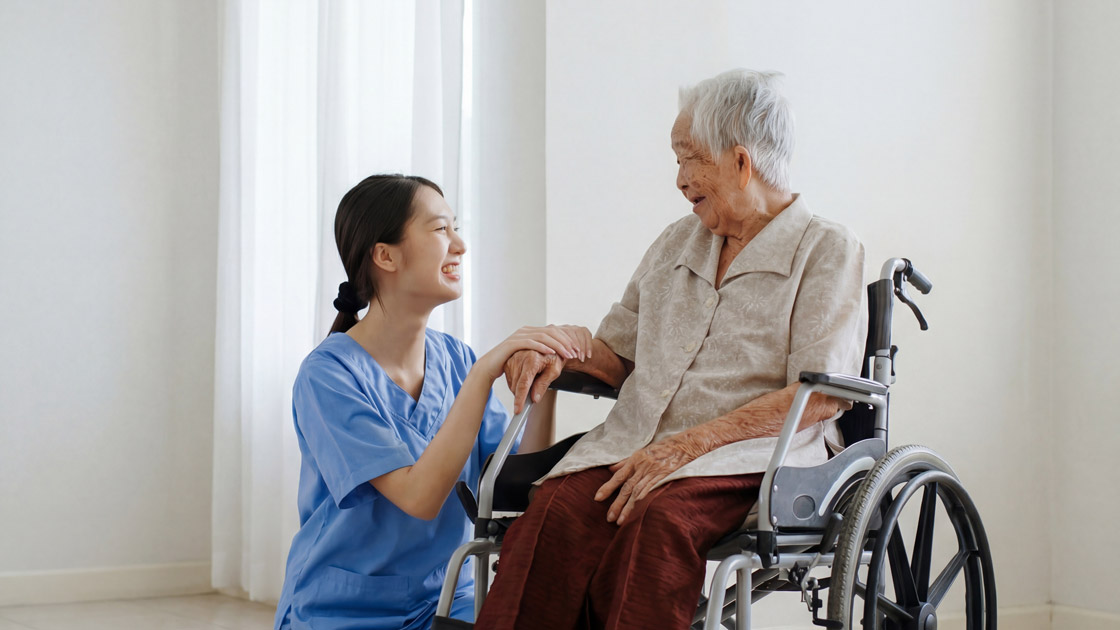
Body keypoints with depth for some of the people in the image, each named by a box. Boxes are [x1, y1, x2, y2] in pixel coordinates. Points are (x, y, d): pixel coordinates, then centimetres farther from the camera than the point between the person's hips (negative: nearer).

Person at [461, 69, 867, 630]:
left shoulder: (829, 252, 4)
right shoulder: (677, 242, 25)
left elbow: (820, 397, -8)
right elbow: (615, 355, 30)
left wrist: (688, 444, -17)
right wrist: (553, 355, 6)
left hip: (751, 456, -4)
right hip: (634, 446, 5)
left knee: (659, 518, -38)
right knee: (556, 510, -29)